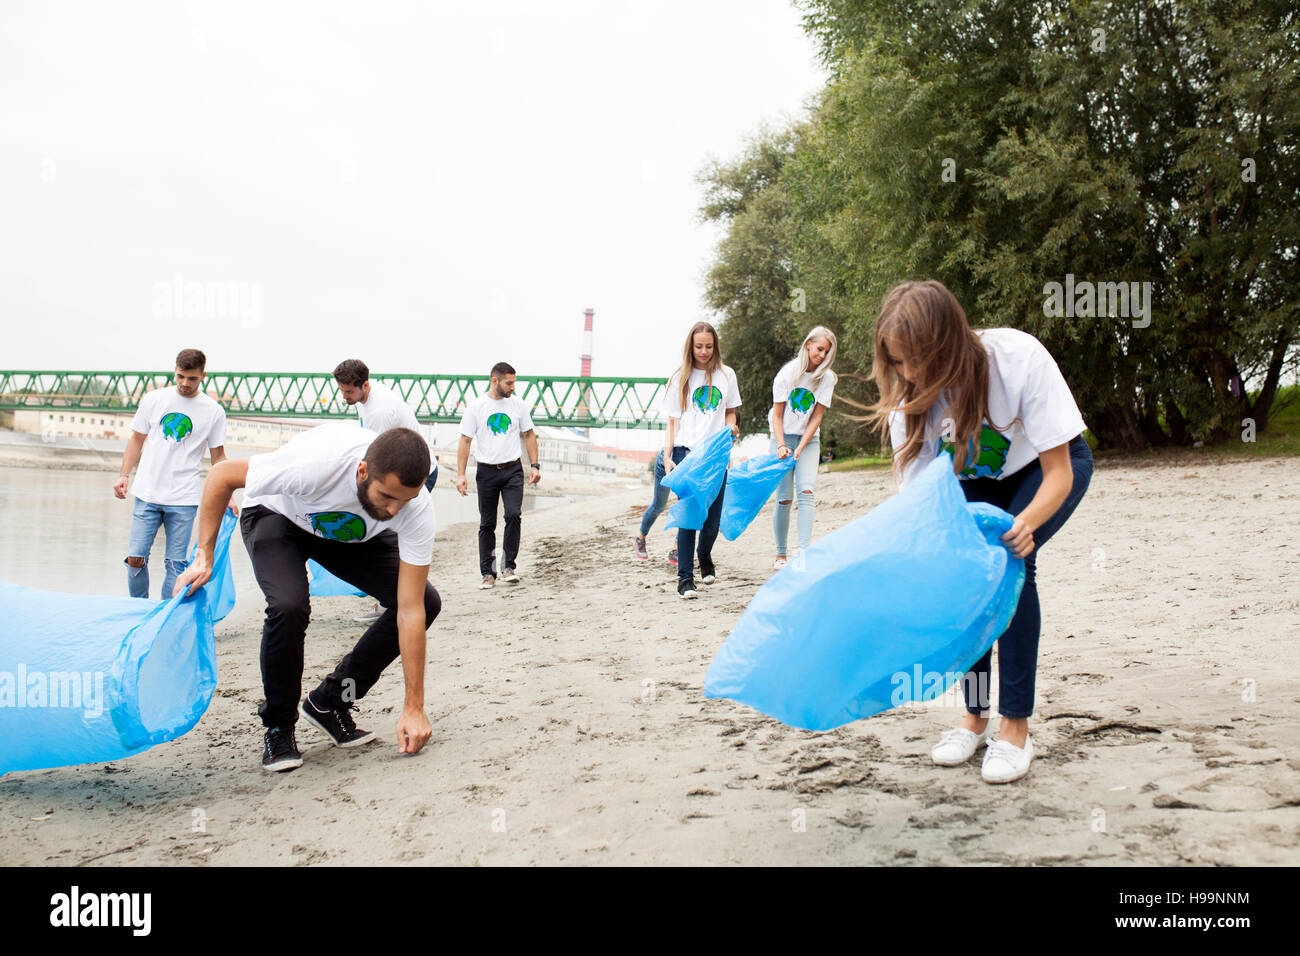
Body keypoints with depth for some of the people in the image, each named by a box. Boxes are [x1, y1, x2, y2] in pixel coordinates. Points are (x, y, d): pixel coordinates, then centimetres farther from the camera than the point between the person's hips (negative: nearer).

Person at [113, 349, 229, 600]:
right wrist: (124, 475, 4)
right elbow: (136, 440, 14)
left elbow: (217, 456, 9)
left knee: (175, 563, 0)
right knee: (135, 558, -2)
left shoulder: (213, 412, 2)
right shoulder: (153, 400, 5)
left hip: (184, 500, -1)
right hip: (147, 494, 1)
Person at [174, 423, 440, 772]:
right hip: (277, 516, -3)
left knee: (426, 602, -13)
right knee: (289, 605, -32)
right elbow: (223, 474, -24)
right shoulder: (312, 464, -43)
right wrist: (204, 557, -23)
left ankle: (330, 702, 4)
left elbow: (409, 611, -29)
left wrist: (414, 707, -29)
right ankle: (278, 728, -5)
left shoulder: (417, 508, -34)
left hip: (352, 533, 3)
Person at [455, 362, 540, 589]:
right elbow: (465, 441, -1)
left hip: (513, 470, 1)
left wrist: (534, 465, 4)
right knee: (487, 524, 5)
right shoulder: (475, 407, -2)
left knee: (514, 514, -16)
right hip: (487, 471, -1)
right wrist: (460, 474, -8)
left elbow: (529, 435, 13)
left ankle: (508, 566, -4)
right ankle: (487, 573, 14)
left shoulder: (518, 405, 4)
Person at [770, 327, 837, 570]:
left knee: (806, 491, -16)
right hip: (783, 438, -1)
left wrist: (800, 449, -14)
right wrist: (781, 446, -16)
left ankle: (804, 551, -20)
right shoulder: (787, 373, -6)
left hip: (809, 440, 1)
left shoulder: (826, 378, -4)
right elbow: (777, 415, -4)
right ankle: (780, 554, 6)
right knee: (784, 499, -5)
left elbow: (817, 417, -5)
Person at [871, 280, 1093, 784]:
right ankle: (975, 718, 1)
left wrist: (1025, 523, -51)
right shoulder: (909, 395, -25)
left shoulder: (1018, 357, -35)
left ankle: (1016, 727, -16)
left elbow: (1058, 473, -32)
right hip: (977, 478, 3)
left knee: (1008, 559, -27)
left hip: (1048, 466, -3)